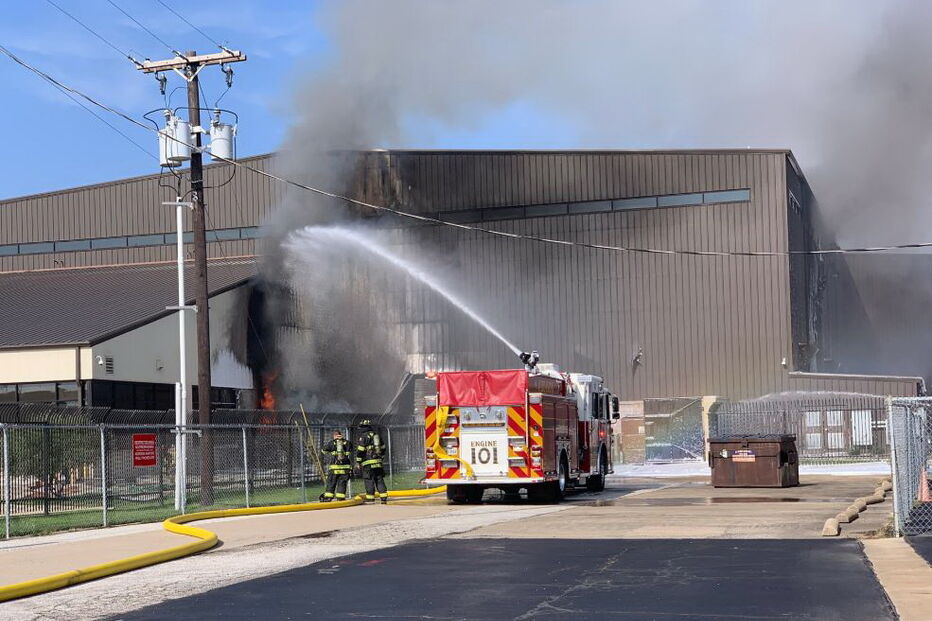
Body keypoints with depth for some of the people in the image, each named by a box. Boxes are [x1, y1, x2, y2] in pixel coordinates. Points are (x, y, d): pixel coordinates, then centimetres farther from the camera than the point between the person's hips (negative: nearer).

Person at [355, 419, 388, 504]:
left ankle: (370, 498, -4)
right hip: (378, 462, 6)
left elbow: (360, 450, -10)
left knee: (369, 481, -2)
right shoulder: (377, 435, 16)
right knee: (379, 479, 8)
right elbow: (383, 448, 22)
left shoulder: (363, 436, -6)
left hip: (368, 462, -6)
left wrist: (358, 462, -4)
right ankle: (384, 498, 3)